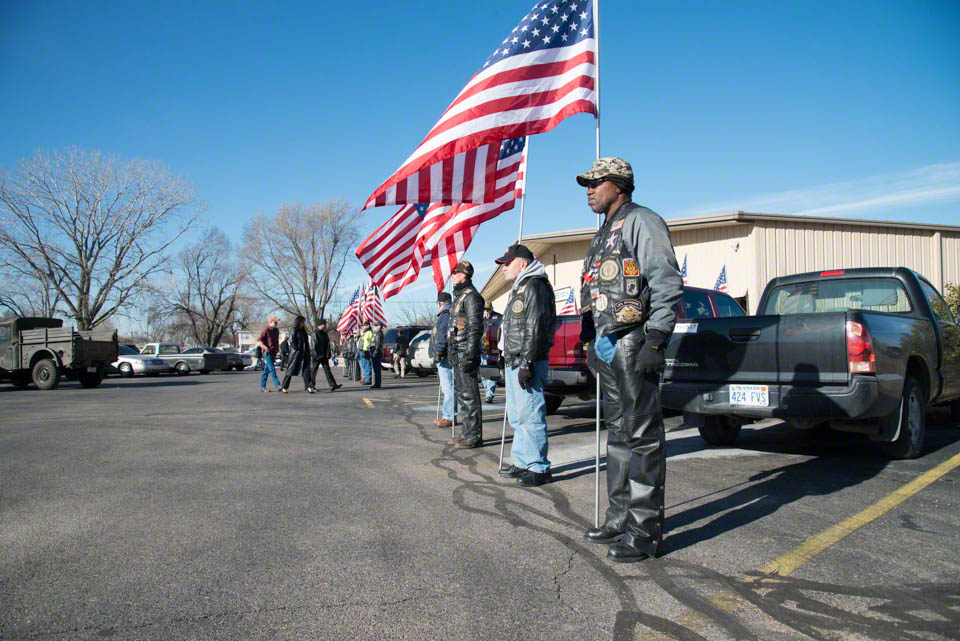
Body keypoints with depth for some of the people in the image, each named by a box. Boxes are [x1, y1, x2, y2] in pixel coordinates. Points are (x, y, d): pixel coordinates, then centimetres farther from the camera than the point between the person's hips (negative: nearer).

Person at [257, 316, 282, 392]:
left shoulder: (276, 331, 15)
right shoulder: (266, 330, -8)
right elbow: (259, 341, -13)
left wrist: (277, 348, 21)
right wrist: (265, 347, -27)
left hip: (273, 352, 8)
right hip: (267, 352, -8)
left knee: (266, 370, 10)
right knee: (272, 369, -13)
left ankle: (262, 387, 14)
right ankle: (278, 385, -20)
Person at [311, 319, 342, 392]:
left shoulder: (325, 334, 14)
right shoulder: (315, 333, -8)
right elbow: (313, 345, -12)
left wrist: (328, 354, 6)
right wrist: (316, 355, -16)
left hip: (324, 356, 6)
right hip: (317, 356, -6)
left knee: (327, 370, -2)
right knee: (314, 370, 5)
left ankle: (333, 386, -10)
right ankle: (311, 386, 17)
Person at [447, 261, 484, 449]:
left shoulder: (471, 297, -11)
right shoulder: (459, 297, 20)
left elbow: (475, 328, -19)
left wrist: (470, 355, -24)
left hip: (466, 353, -11)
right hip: (458, 354, 11)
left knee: (469, 395, -8)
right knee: (461, 393, 13)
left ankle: (474, 436, -5)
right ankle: (466, 433, 21)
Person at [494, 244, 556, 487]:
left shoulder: (535, 286, -11)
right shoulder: (519, 288, 22)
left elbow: (535, 329, -19)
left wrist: (527, 363, -22)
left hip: (528, 363, -11)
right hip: (514, 362, 11)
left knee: (530, 415, -9)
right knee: (517, 416, 15)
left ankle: (538, 468, -3)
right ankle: (522, 462, 23)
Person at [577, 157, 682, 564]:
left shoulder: (641, 222, -5)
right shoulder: (605, 233, 23)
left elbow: (668, 285, -14)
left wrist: (655, 340, -21)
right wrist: (591, 341, 21)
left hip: (633, 344, -10)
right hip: (607, 346, 10)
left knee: (642, 436, -6)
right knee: (619, 434, 14)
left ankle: (645, 530, 0)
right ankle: (621, 518, 24)